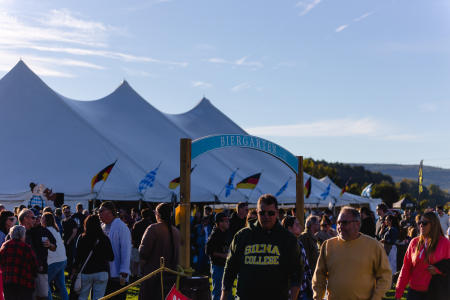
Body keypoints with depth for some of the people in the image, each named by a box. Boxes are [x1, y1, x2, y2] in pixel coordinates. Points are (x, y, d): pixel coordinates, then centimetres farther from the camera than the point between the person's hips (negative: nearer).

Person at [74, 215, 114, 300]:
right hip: (101, 272, 0)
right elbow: (111, 258, -1)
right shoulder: (104, 238, -5)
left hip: (85, 272, 0)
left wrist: (75, 268, 6)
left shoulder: (82, 238, -6)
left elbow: (78, 257, -4)